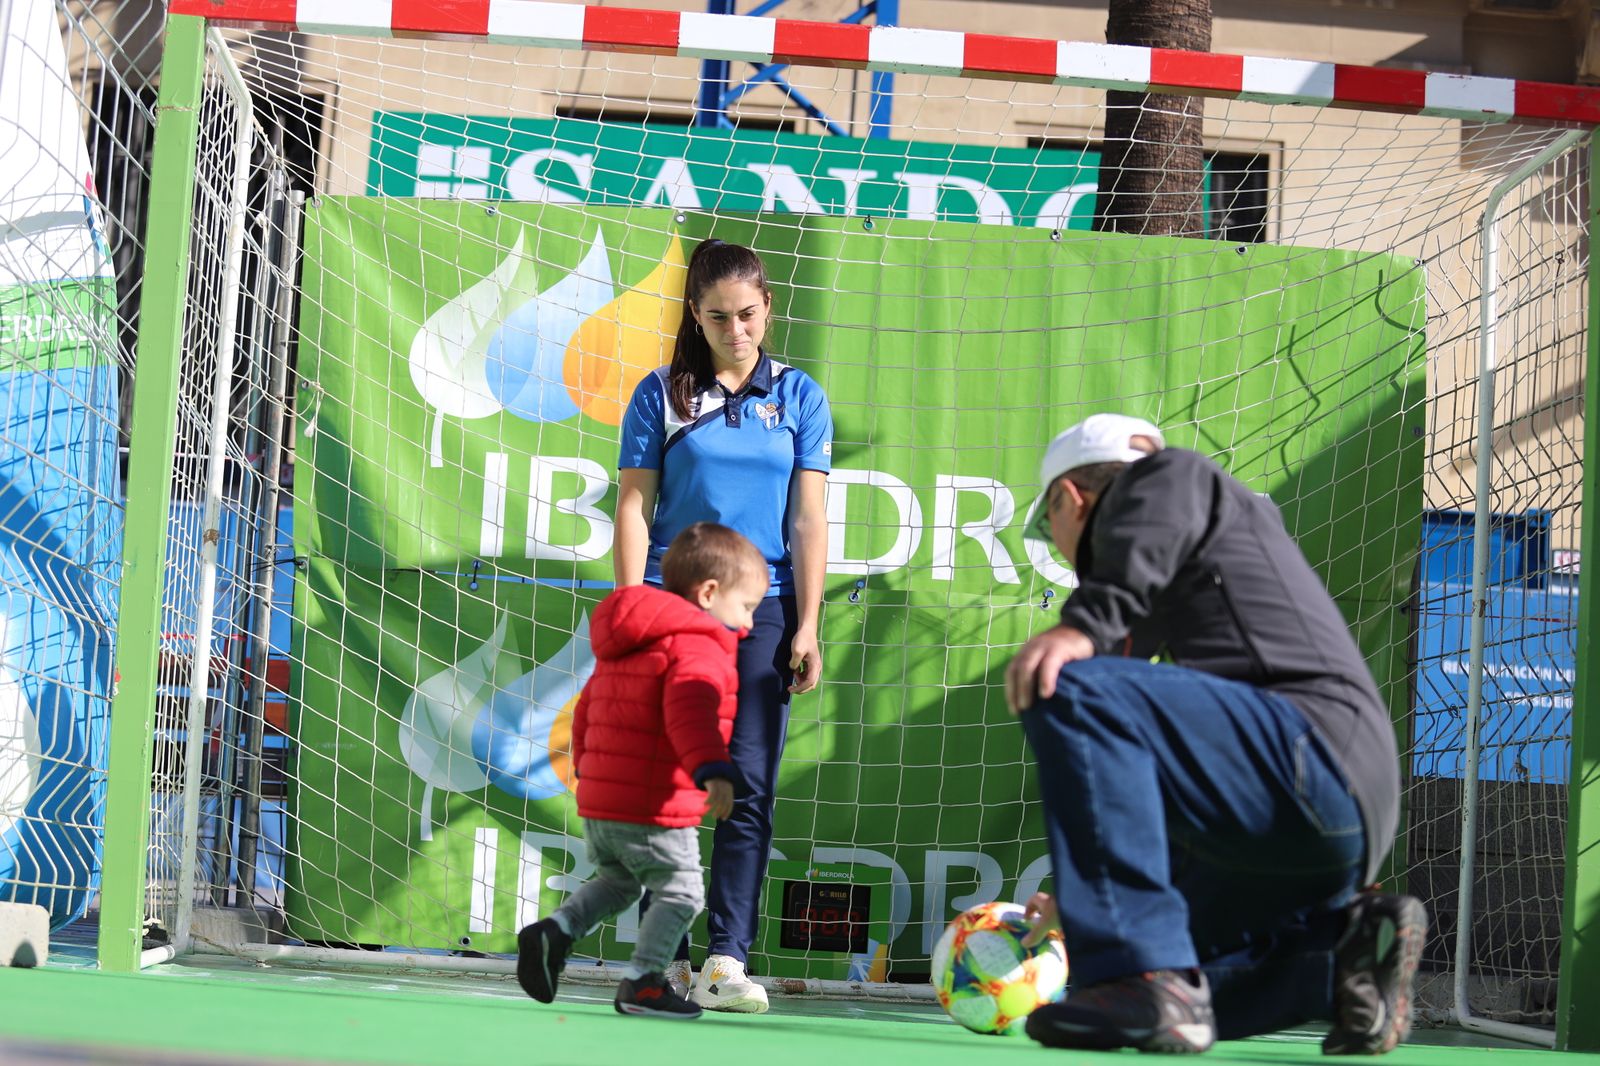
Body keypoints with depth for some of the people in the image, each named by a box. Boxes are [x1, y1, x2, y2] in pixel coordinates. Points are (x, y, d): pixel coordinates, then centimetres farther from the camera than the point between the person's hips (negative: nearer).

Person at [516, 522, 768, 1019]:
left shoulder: (624, 647, 18)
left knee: (616, 883, 25)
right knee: (681, 895, 3)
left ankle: (556, 929, 7)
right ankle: (642, 982, -2)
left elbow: (587, 708, 27)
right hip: (653, 811, -8)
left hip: (597, 805, 8)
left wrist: (586, 763, 40)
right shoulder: (696, 648, -13)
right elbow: (690, 712, -32)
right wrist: (712, 769, -43)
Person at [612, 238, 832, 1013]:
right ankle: (666, 955, 9)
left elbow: (808, 519, 6)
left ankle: (727, 960, -9)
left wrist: (807, 627, -1)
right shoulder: (661, 395, 6)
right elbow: (634, 508, 4)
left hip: (764, 609, 0)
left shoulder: (800, 398, 9)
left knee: (749, 785, -7)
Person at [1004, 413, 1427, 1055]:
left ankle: (1146, 980, -32)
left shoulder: (1171, 473, 10)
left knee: (1072, 692, -24)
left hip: (1317, 767, -10)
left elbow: (1155, 528, -17)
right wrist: (1089, 897, 44)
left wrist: (1085, 624, -32)